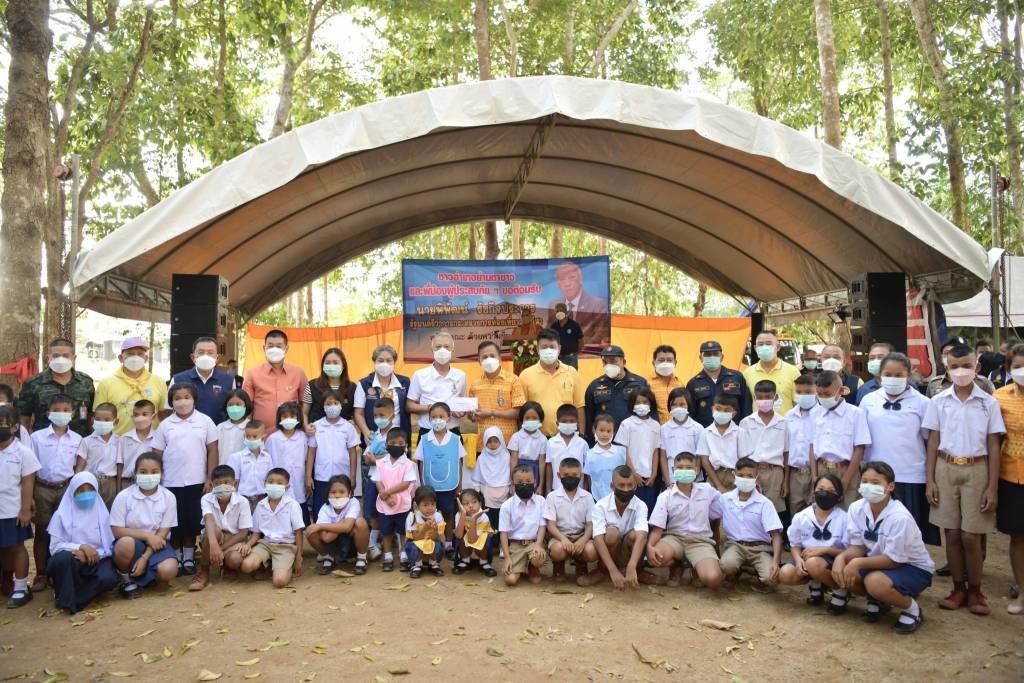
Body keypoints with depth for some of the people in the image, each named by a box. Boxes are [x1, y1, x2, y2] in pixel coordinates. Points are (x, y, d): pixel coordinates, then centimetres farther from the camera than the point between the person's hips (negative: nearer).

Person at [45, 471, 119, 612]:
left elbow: (110, 546, 1)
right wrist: (82, 547, -20)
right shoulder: (62, 514, 2)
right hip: (69, 562, 0)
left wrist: (92, 554, -18)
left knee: (108, 579, -33)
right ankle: (66, 600, -16)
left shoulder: (102, 514, 6)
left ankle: (74, 599, -12)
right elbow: (55, 547, -6)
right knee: (64, 557, -37)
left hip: (96, 560, 1)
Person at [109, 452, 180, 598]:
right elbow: (117, 531, -9)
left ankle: (135, 579, 5)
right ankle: (126, 579, -7)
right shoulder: (124, 496, -8)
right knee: (125, 543, -38)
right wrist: (147, 536, -18)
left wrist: (144, 558, -18)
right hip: (132, 543, -1)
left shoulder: (168, 497, -5)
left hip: (156, 544, 1)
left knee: (168, 571, -29)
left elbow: (162, 533, -7)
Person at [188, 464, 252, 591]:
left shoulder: (242, 502, -15)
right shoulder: (207, 499, -15)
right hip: (212, 539, 0)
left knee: (235, 560, -33)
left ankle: (227, 567, 9)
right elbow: (209, 520, -35)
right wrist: (213, 545, -54)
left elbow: (243, 533, -12)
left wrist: (221, 548, -24)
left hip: (234, 540, 0)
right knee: (214, 530, -35)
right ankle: (203, 572, -14)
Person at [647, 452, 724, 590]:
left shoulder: (707, 490, 2)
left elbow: (718, 516, 15)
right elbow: (657, 528, -8)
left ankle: (697, 569, 11)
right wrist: (650, 546, -28)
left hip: (701, 540, 0)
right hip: (674, 537, 0)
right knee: (655, 557, -35)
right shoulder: (665, 496, -3)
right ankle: (676, 566, 4)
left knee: (713, 579, -29)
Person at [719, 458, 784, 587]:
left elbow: (776, 535, -11)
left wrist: (776, 562, -24)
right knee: (726, 566, -33)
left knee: (770, 577, -28)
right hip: (735, 544, 1)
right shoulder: (724, 499, 0)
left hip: (760, 546, -1)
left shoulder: (764, 503, -7)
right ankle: (734, 573, 4)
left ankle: (758, 570, 8)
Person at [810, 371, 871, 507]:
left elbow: (859, 450, -7)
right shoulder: (816, 414, 9)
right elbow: (813, 446, 11)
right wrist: (814, 477, 2)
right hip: (822, 470, 4)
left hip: (845, 470, -4)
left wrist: (845, 481, -11)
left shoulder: (855, 413, -5)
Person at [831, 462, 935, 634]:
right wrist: (841, 557, -26)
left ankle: (912, 608, -3)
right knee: (840, 571, -16)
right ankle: (877, 600, 12)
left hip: (914, 568, -6)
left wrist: (858, 563, -33)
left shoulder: (899, 517, -29)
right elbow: (858, 547, -5)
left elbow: (893, 560, -24)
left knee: (875, 581, -35)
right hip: (879, 561, 7)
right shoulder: (857, 508, -10)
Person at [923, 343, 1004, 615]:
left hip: (976, 470, -1)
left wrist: (993, 487, -2)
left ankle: (975, 591, 19)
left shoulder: (988, 403, -1)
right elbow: (933, 442, 6)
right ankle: (958, 589, 21)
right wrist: (930, 480, 2)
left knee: (971, 536, 0)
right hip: (946, 469, 2)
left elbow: (993, 446, 1)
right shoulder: (939, 402, 2)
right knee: (952, 534, 7)